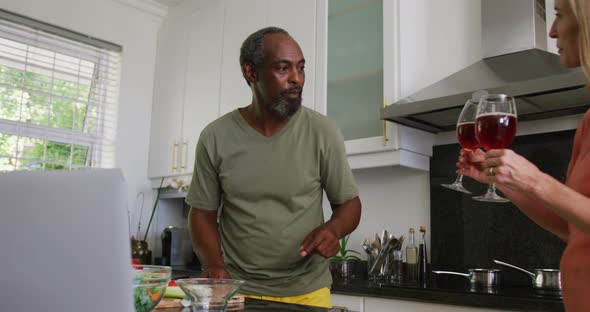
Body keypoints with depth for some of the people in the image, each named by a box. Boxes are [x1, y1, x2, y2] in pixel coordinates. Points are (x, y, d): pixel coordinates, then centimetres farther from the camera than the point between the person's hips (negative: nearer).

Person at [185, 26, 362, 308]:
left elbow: (349, 203, 0)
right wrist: (214, 265, -15)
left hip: (306, 292, 0)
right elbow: (203, 212, 2)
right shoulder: (215, 137, -6)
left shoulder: (322, 132, -9)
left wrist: (332, 229, -21)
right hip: (237, 291, 1)